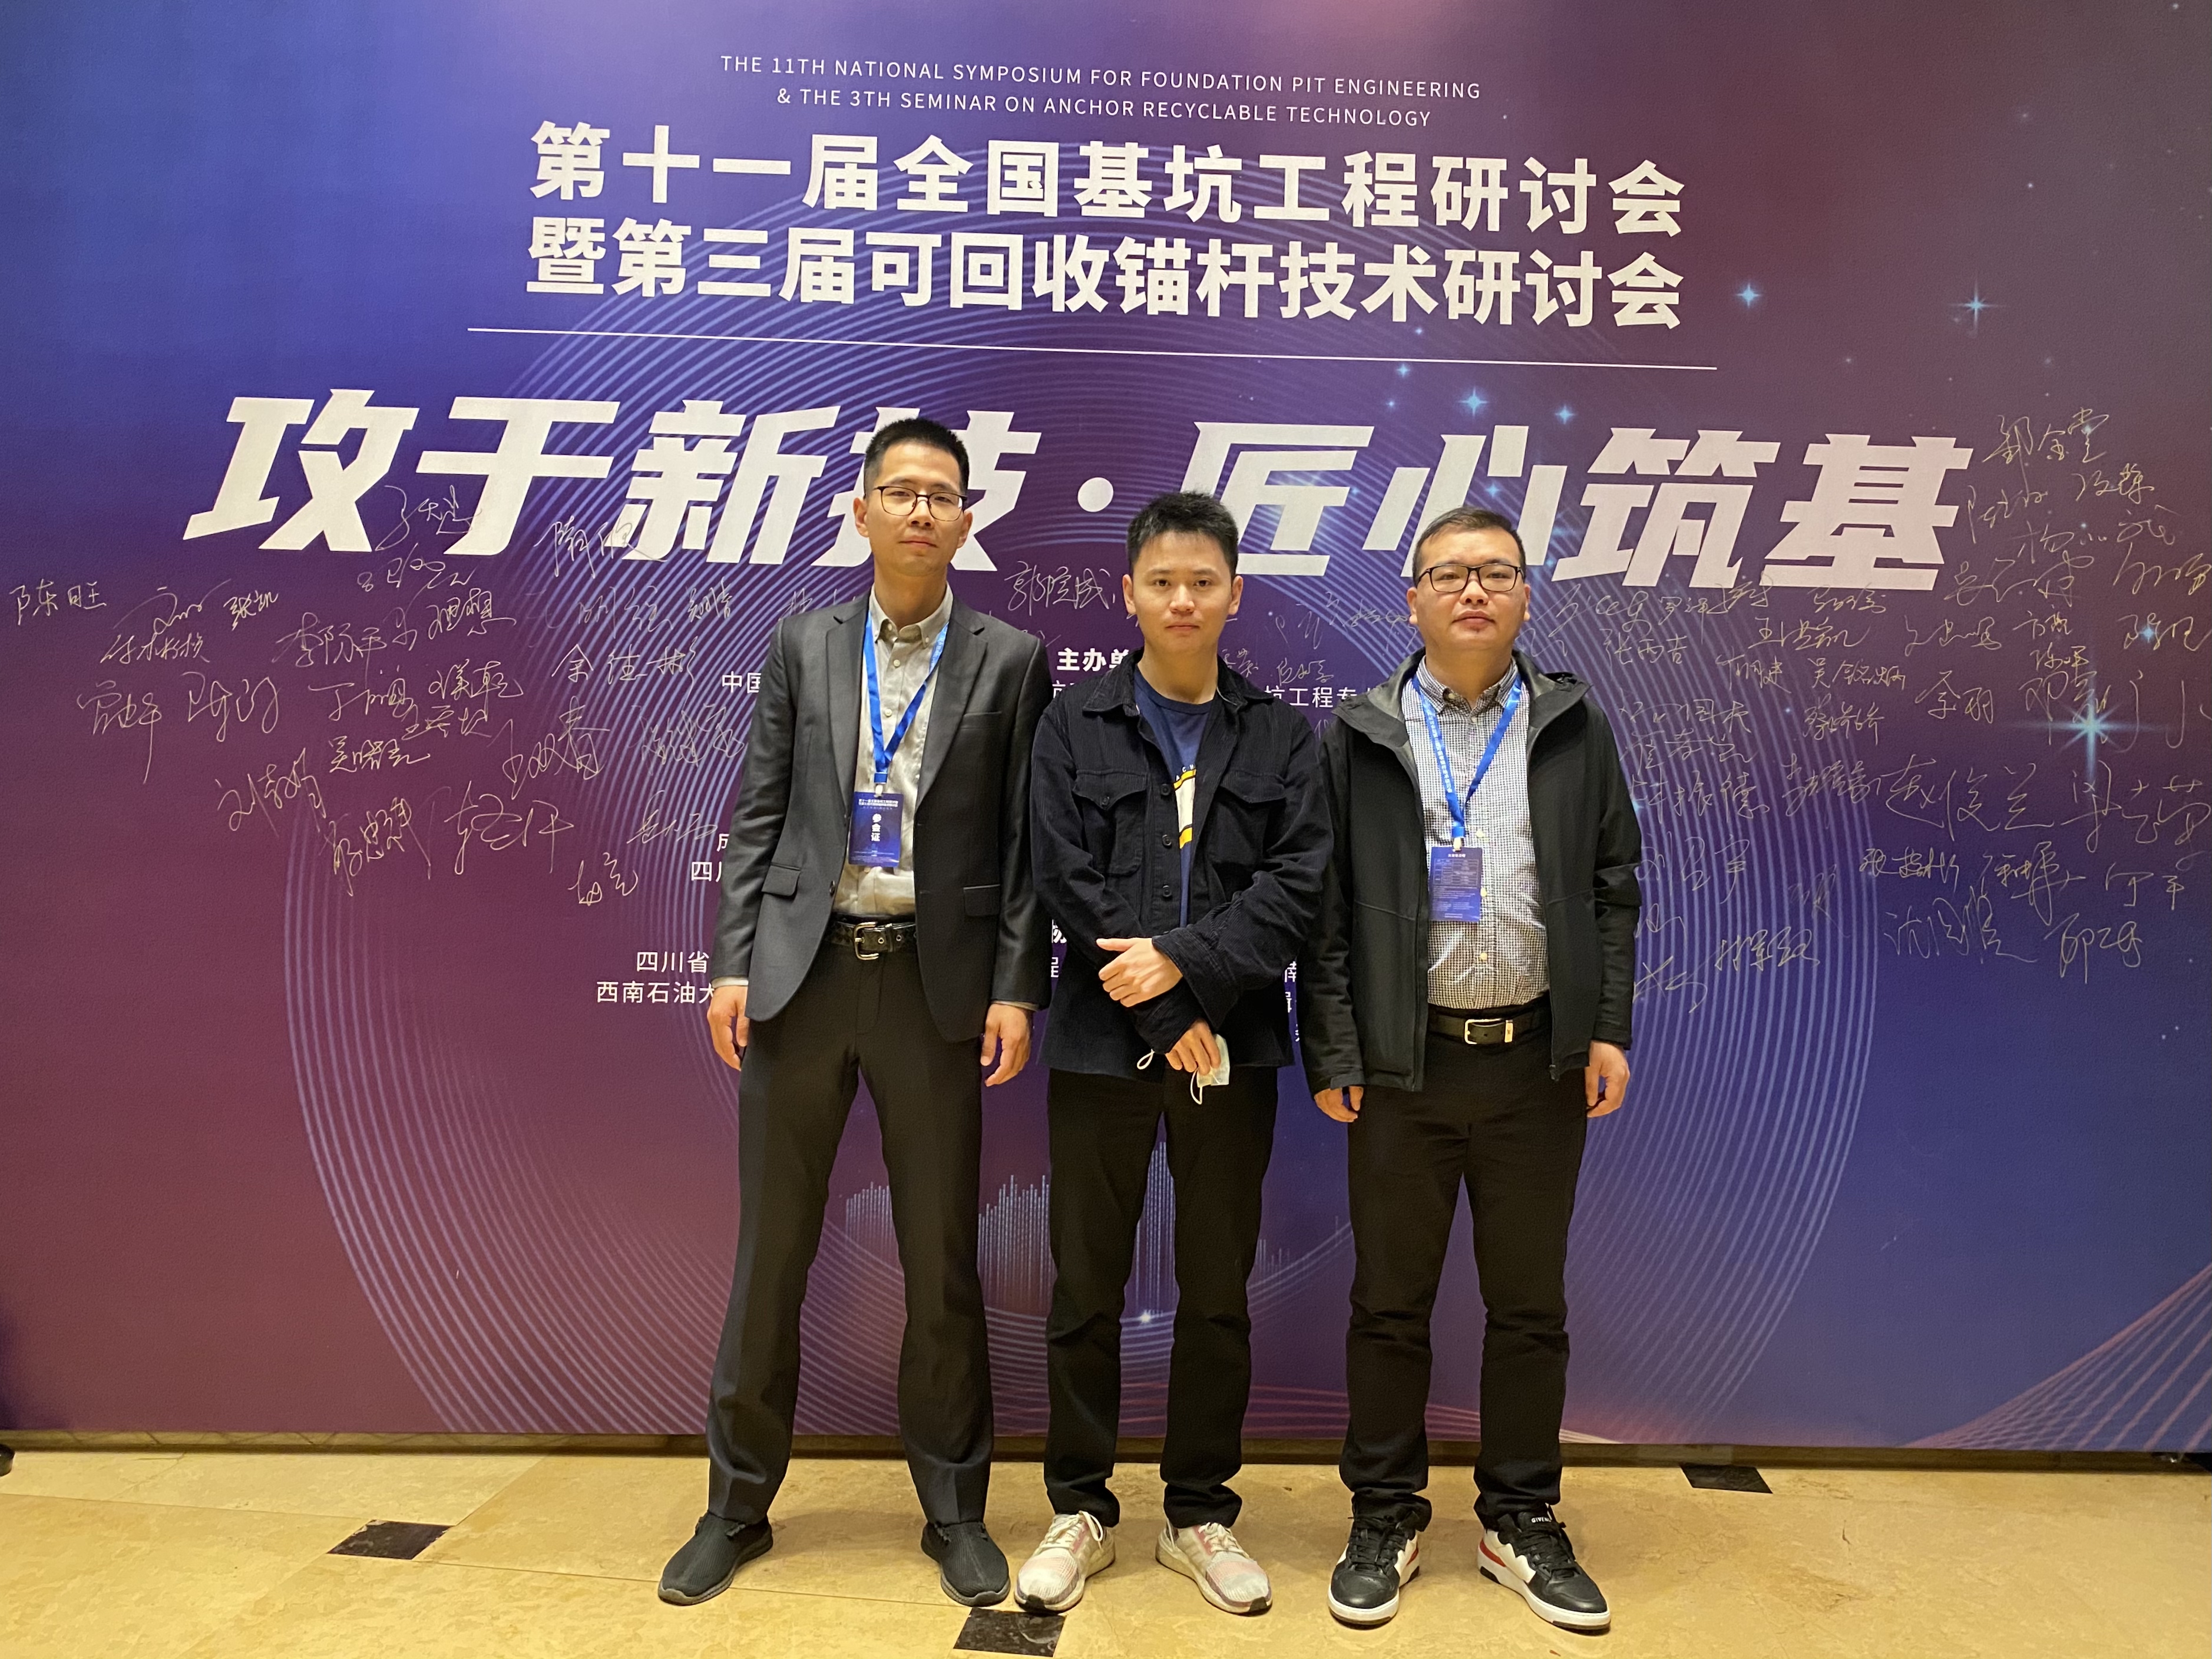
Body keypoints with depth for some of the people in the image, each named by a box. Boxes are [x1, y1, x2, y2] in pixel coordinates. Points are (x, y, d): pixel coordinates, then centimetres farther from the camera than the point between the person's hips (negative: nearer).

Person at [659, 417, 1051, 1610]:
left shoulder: (1010, 661, 3)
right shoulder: (801, 647, 8)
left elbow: (1026, 840, 0)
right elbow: (757, 817, 6)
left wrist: (1015, 987, -7)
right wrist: (732, 962, -2)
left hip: (937, 981, -1)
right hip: (801, 971, 2)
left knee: (941, 1260, 8)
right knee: (770, 1252, 10)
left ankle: (953, 1508, 26)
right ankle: (739, 1502, 27)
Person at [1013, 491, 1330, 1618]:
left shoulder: (1280, 735, 6)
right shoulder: (1074, 726, 3)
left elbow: (1297, 882, -3)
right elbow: (1065, 880, -6)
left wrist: (1185, 961, -16)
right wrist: (1166, 1018, -11)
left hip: (1231, 1047, 1)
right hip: (1101, 1042, -1)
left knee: (1219, 1292, 10)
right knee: (1085, 1287, 7)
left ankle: (1199, 1515, 26)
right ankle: (1081, 1512, 25)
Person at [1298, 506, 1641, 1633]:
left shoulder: (1576, 730, 8)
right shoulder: (1358, 738, 3)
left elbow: (1613, 888, 8)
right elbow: (1325, 904, 0)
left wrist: (1609, 1029, -1)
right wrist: (1330, 1053, -6)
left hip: (1538, 1059, 2)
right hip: (1403, 1062, -1)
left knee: (1529, 1304, 11)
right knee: (1389, 1303, 8)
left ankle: (1520, 1523, 28)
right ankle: (1385, 1519, 24)